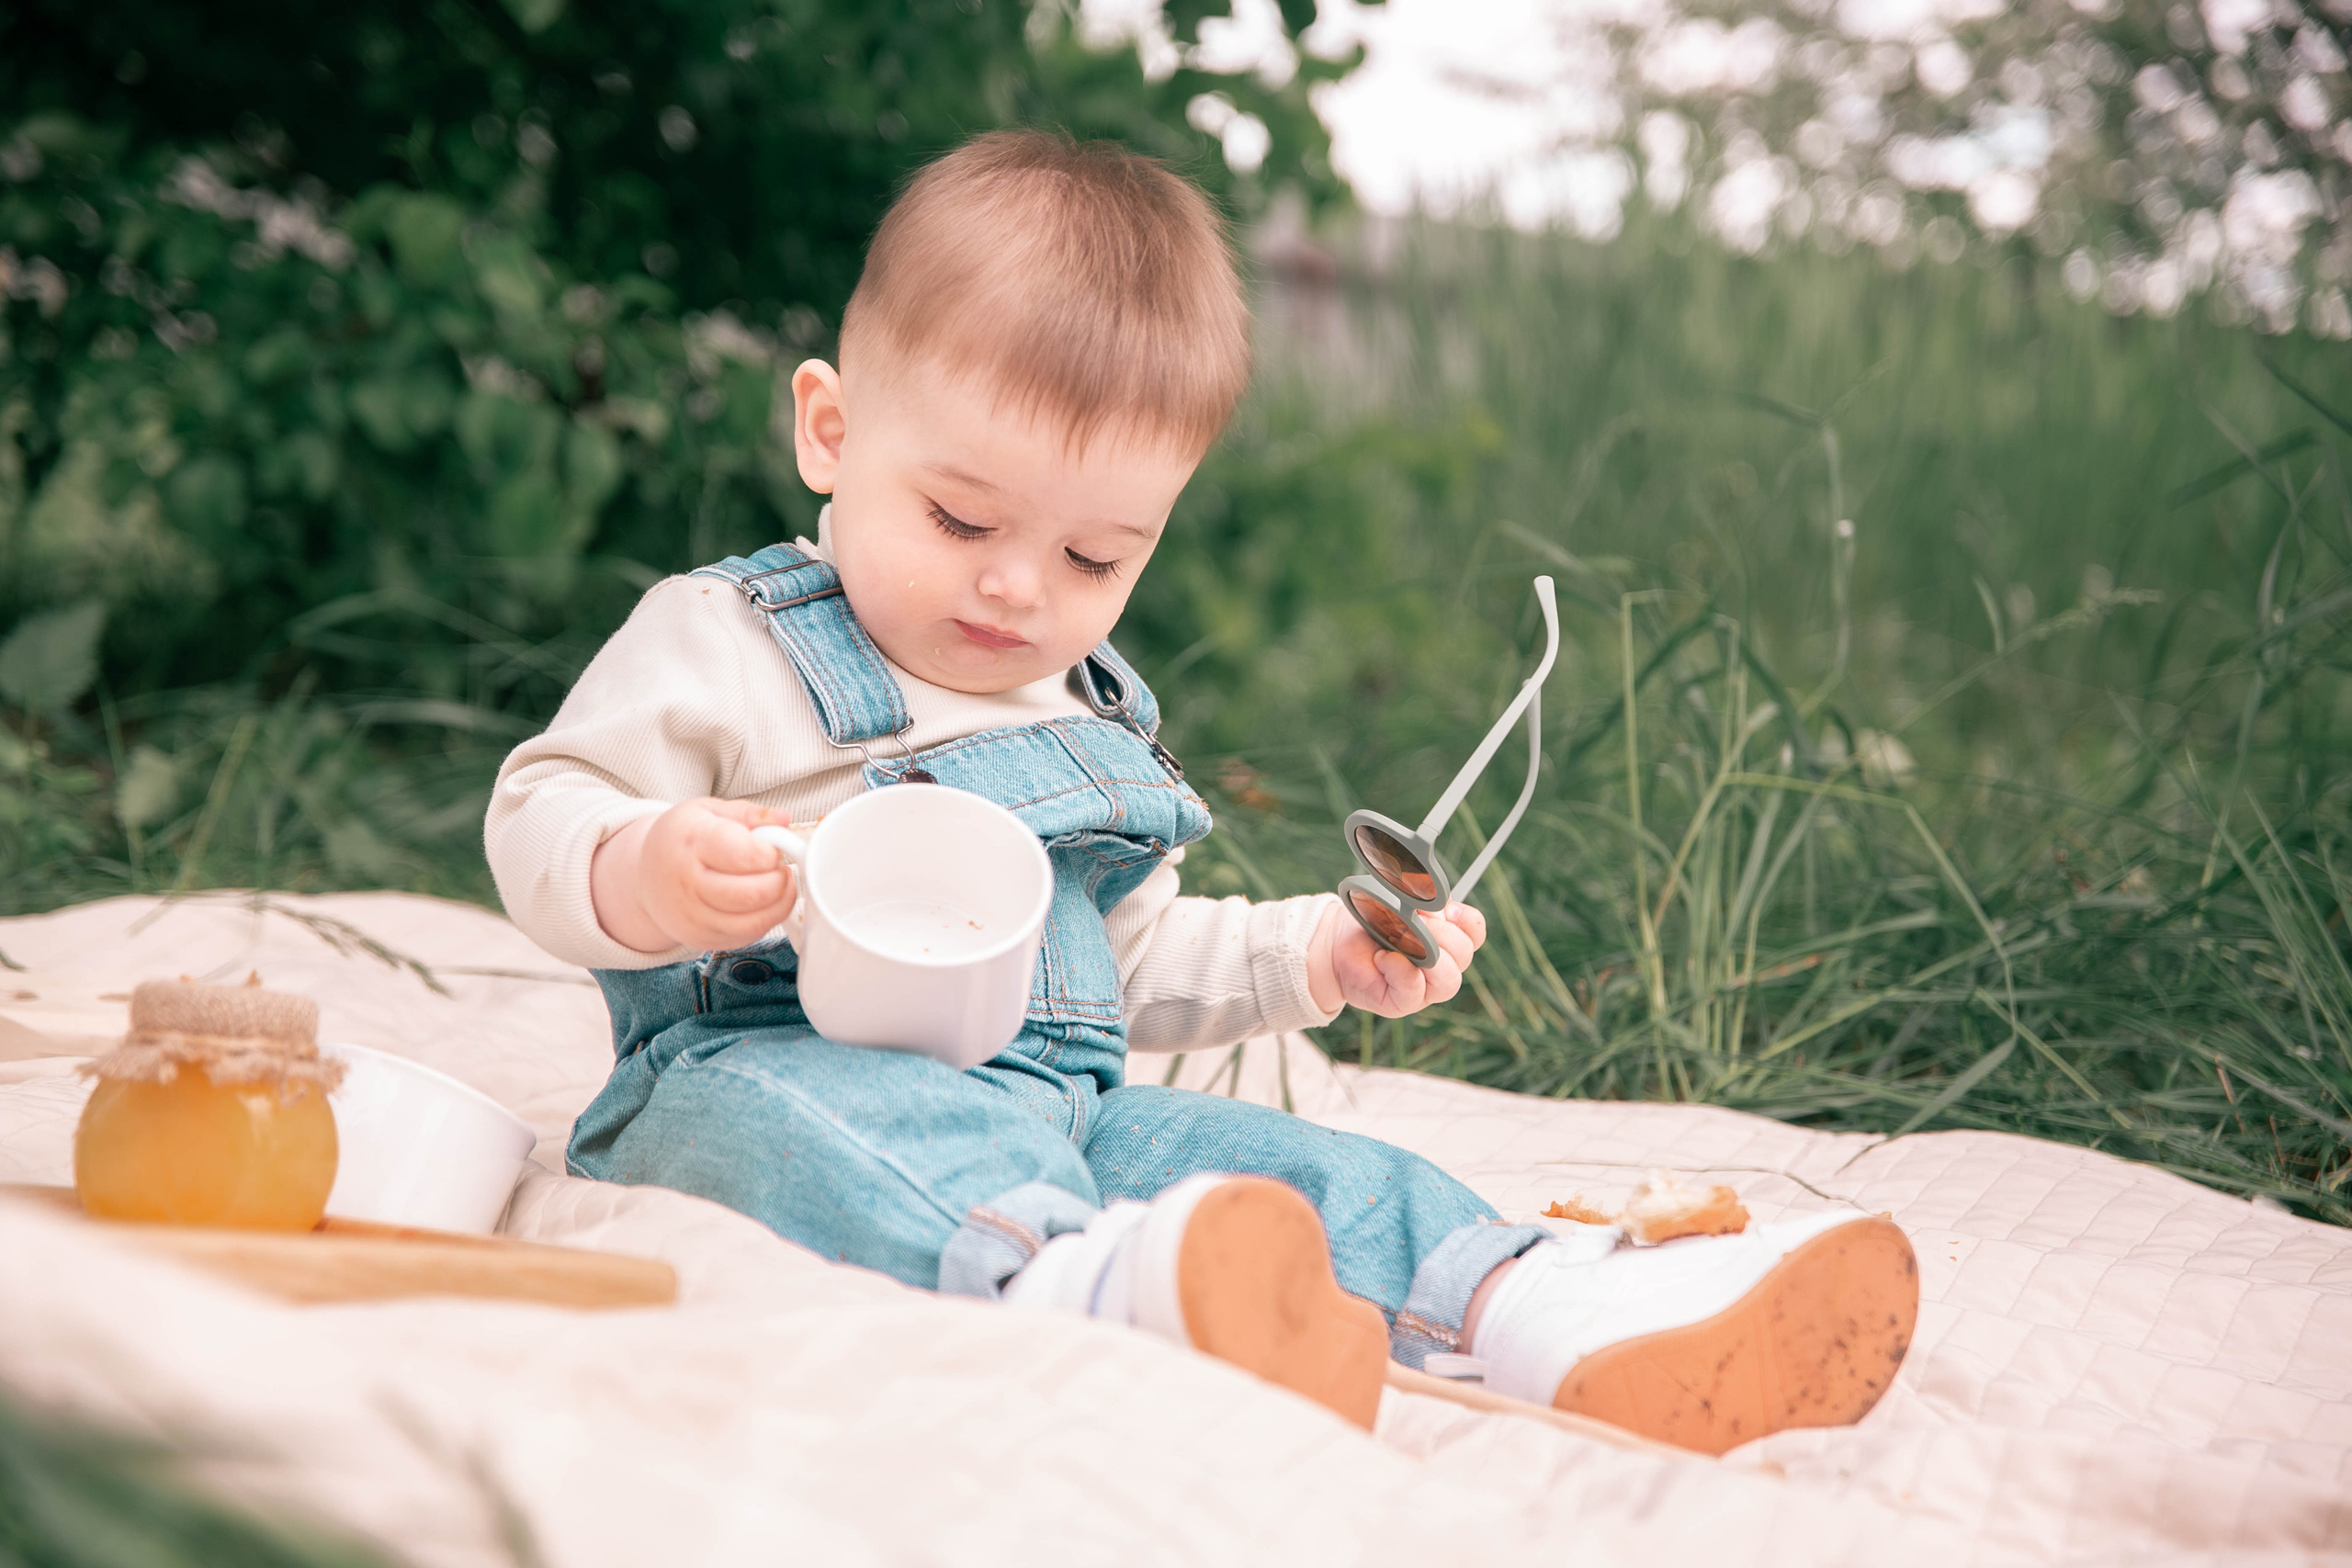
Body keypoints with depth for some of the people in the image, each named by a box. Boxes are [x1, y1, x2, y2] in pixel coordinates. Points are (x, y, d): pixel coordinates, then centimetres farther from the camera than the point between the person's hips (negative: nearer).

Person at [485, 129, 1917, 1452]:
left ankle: (1563, 1315, -34)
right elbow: (541, 822, -2)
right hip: (772, 1058, -6)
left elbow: (1139, 958, 31)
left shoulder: (1095, 720, 22)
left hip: (1062, 1102, 6)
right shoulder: (724, 643, 2)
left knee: (1305, 1172, -15)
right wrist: (642, 879, -25)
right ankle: (1083, 1287, -68)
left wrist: (1318, 954, 17)